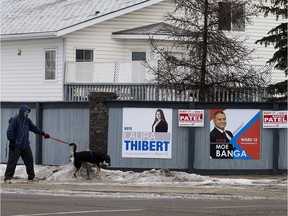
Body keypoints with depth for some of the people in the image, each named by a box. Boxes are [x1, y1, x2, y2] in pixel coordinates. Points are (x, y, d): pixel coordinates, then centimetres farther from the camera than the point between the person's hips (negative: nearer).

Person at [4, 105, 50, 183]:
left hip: (25, 145, 7)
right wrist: (11, 141, -17)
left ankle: (31, 177, 24)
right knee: (12, 161, -8)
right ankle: (7, 178, -5)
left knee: (29, 160, 11)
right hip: (16, 145, -7)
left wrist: (43, 133, 15)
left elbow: (34, 128, 20)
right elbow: (10, 131, -13)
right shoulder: (15, 120, -11)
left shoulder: (27, 120, 11)